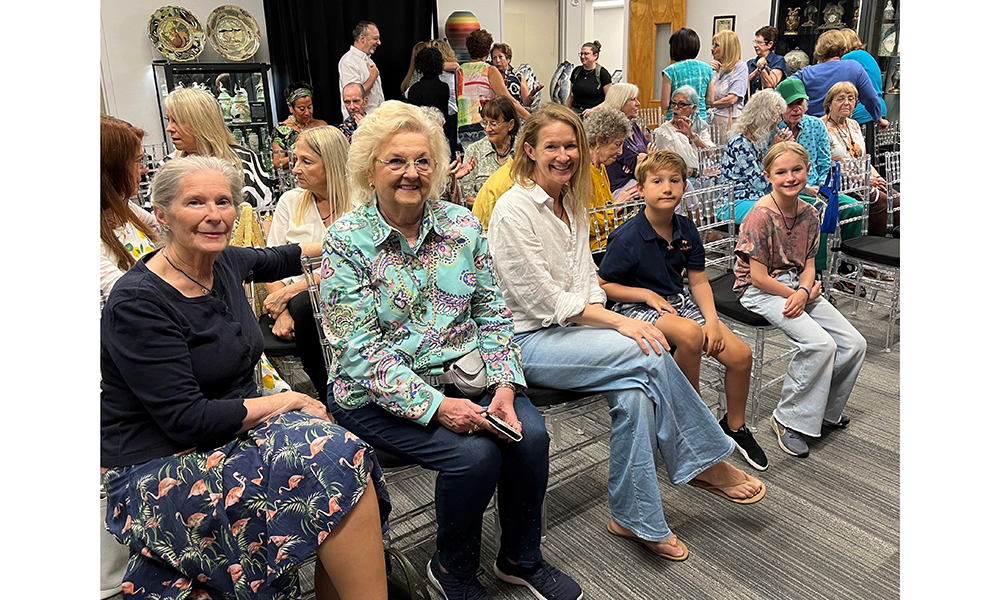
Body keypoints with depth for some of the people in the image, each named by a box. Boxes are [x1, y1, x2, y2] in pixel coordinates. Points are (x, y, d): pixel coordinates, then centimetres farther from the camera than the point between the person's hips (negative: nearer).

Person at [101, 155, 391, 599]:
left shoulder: (224, 262, 2)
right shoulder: (137, 304, -18)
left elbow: (269, 261, 28)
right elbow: (186, 421, -21)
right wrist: (288, 401, -14)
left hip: (235, 428, 7)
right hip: (161, 472, -7)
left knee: (345, 457, -20)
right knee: (338, 462, -24)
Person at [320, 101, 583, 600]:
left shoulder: (462, 225, 3)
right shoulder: (346, 241, -9)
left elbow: (492, 313, 5)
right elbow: (361, 349, -15)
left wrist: (504, 385, -10)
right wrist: (435, 405, -23)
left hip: (464, 372, 4)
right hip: (378, 393, -4)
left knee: (530, 436, -17)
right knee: (475, 455, -24)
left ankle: (521, 558, 13)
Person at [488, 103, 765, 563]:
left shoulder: (572, 203, 12)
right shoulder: (513, 209, -13)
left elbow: (586, 279, 13)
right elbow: (543, 299, -16)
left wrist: (604, 320, -8)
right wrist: (618, 323, -17)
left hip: (571, 329, 7)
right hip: (528, 341, -7)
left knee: (635, 390, -22)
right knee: (648, 353, -23)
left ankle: (633, 517, -5)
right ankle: (706, 461, -3)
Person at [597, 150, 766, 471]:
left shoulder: (687, 229, 0)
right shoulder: (627, 237, -17)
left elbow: (698, 280, 5)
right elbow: (601, 285, -11)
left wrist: (712, 320, -9)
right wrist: (648, 295, -16)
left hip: (679, 300, 6)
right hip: (638, 307, -6)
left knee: (741, 355, -8)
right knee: (689, 333, -37)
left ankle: (735, 425, 20)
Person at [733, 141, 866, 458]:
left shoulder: (809, 214, 4)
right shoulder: (760, 216, -18)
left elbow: (808, 265, 6)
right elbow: (759, 277, -19)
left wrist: (803, 292, -16)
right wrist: (802, 294, -12)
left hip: (798, 285, 8)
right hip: (760, 290, -7)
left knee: (854, 344, -2)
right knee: (820, 344, -25)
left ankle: (824, 408, 20)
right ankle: (789, 419, -7)